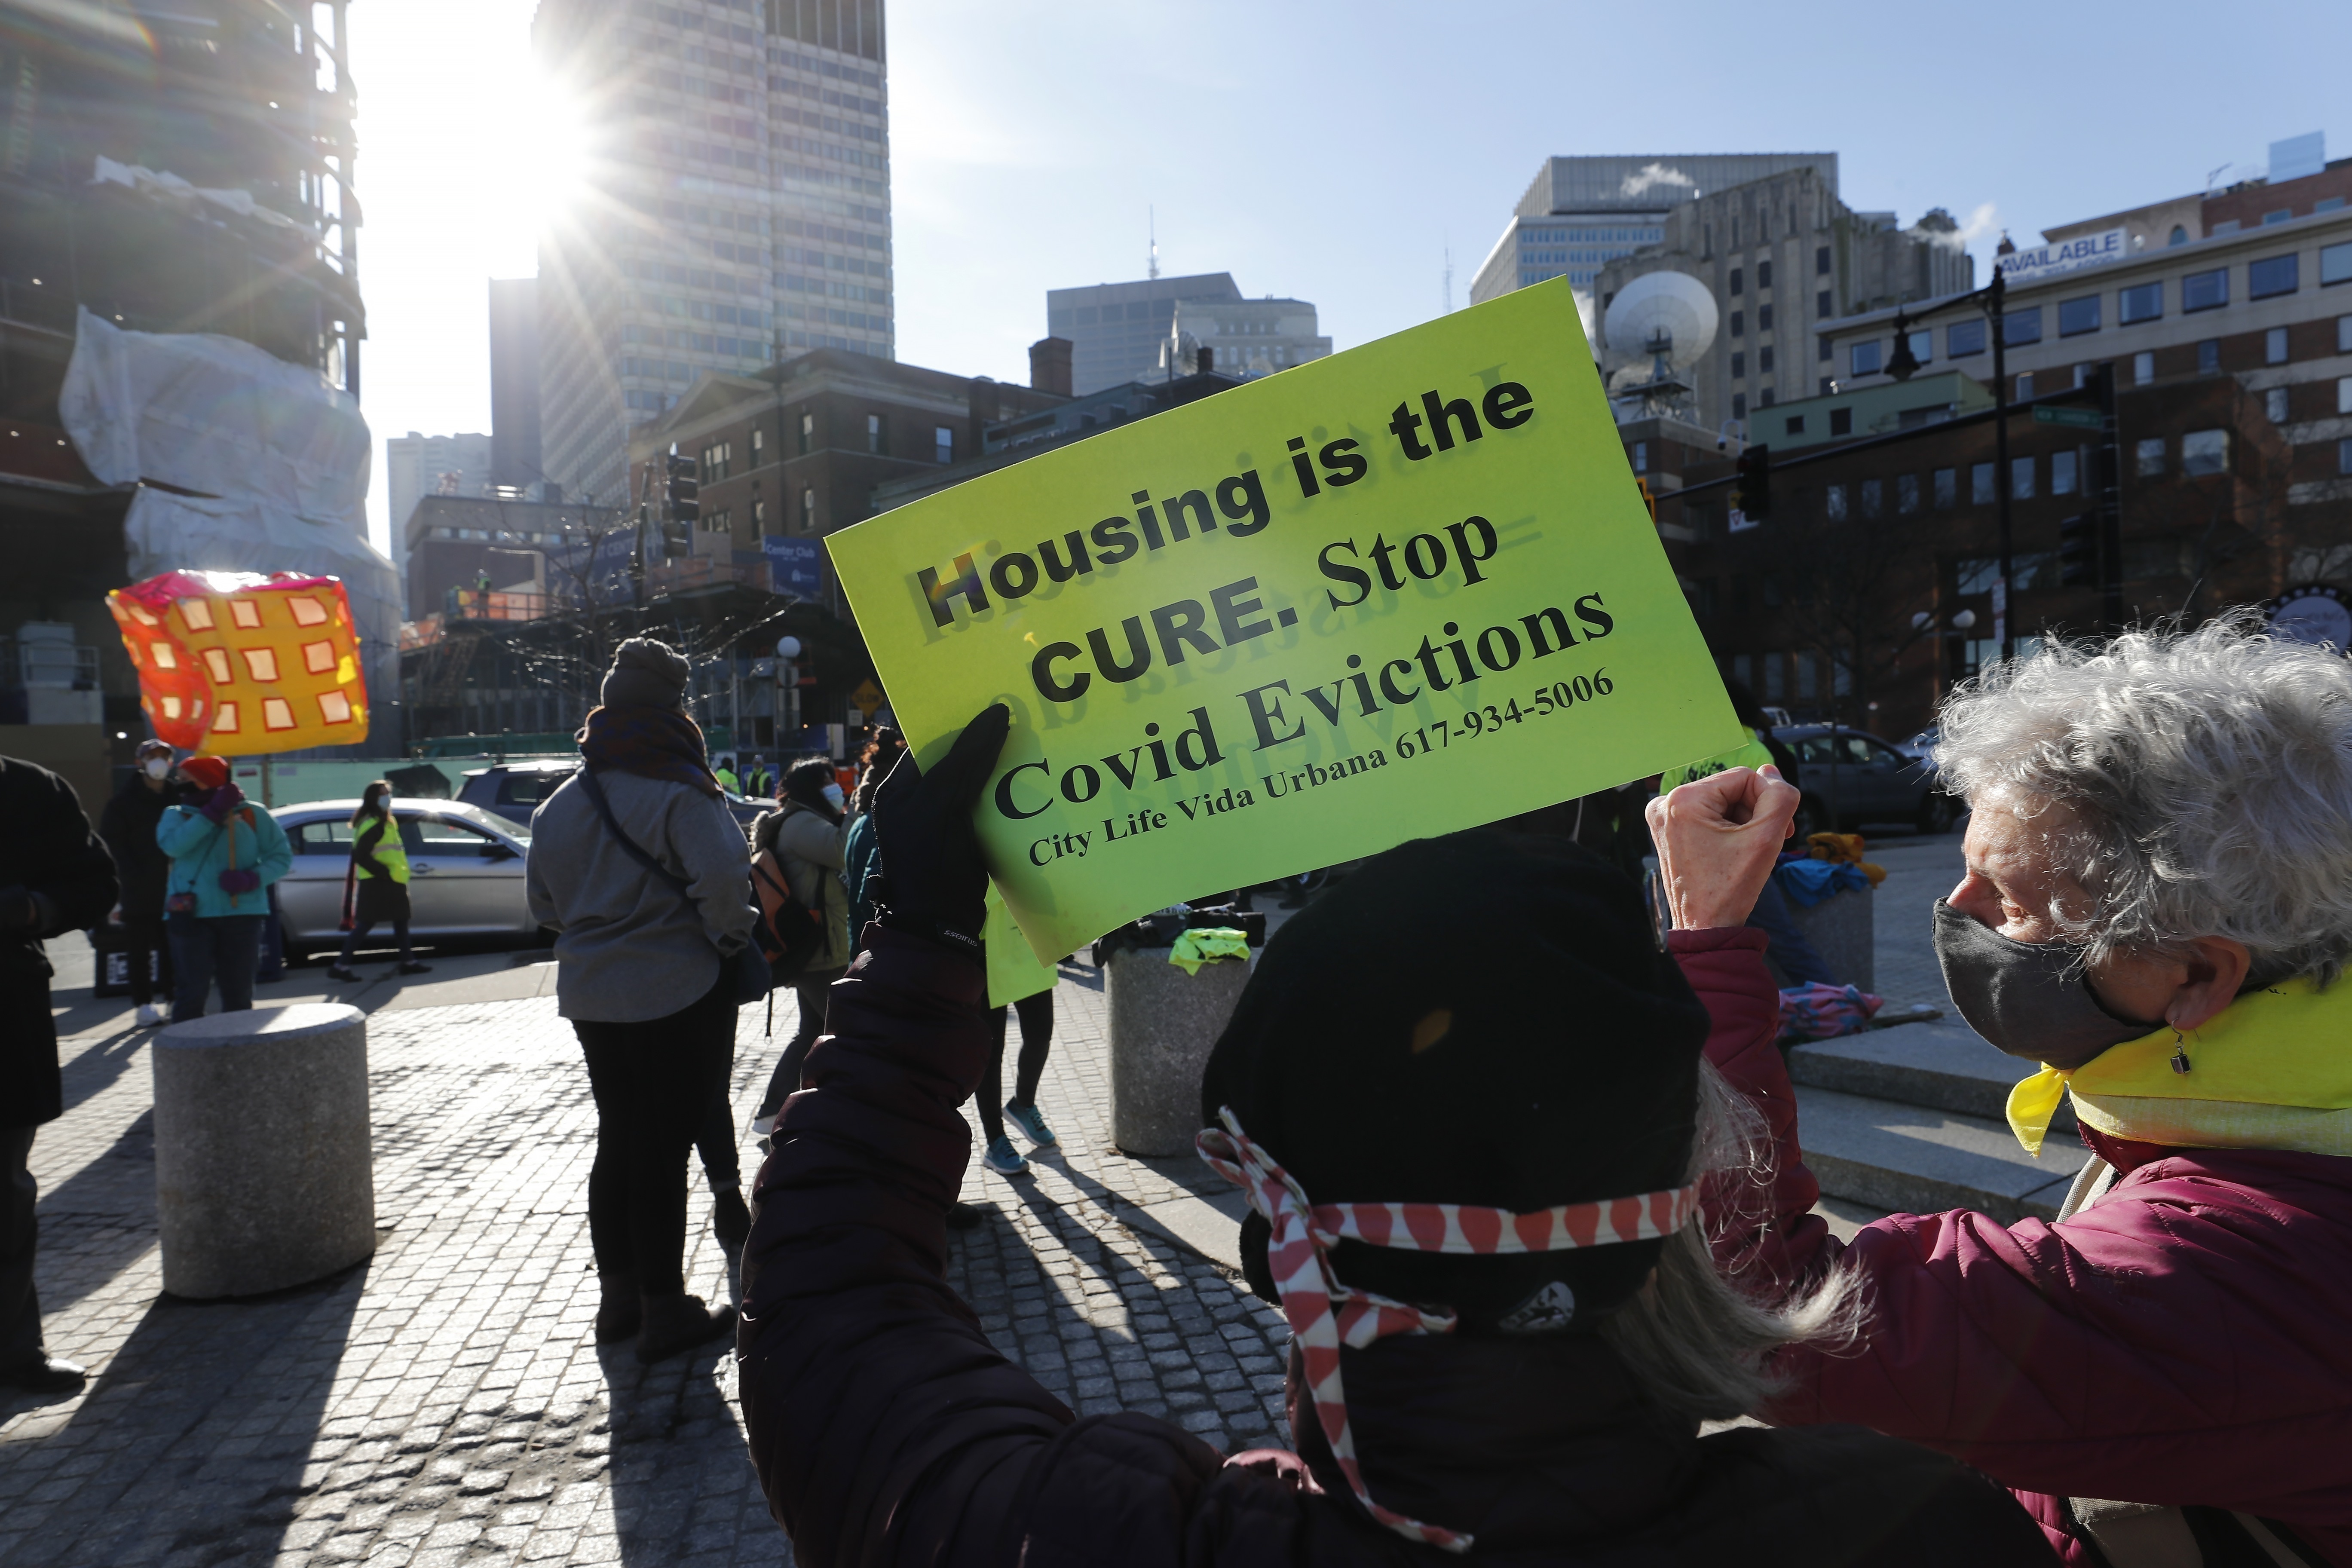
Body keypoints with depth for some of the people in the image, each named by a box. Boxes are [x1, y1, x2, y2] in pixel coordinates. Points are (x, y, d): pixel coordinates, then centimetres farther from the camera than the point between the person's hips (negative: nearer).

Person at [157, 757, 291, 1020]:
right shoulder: (177, 814, 7)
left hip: (242, 913, 1)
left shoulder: (252, 815, 6)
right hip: (192, 915, 0)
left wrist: (253, 879, -14)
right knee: (191, 991, -4)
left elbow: (282, 856, 3)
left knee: (238, 991, 8)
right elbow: (173, 845, -15)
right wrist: (212, 813, -19)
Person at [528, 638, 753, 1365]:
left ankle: (620, 1296, 28)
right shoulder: (676, 792, -15)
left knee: (618, 1140, 17)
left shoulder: (559, 804, 9)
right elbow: (725, 877, -26)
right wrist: (729, 939, -9)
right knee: (665, 1147, 0)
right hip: (677, 996, -7)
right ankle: (664, 1310, 8)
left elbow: (544, 904, 16)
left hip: (591, 996, 7)